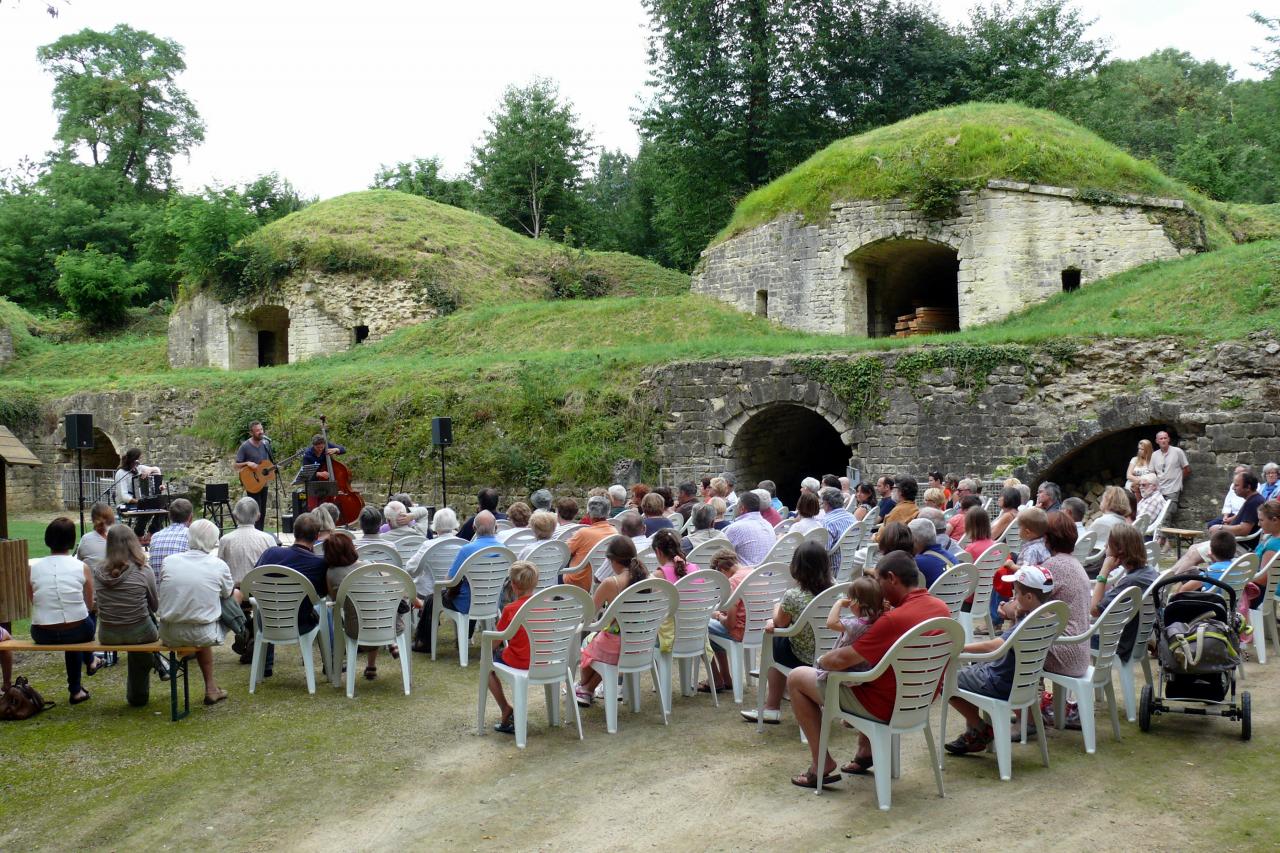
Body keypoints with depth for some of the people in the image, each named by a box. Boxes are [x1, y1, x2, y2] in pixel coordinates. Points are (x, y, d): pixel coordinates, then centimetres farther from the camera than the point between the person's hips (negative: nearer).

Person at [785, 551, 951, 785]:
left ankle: (822, 765, 7)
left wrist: (820, 661, -3)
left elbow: (840, 660, -24)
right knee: (866, 658, 37)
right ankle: (866, 751, 32)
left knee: (796, 678, 4)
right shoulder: (941, 607, -3)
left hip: (885, 707, -8)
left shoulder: (895, 619, -29)